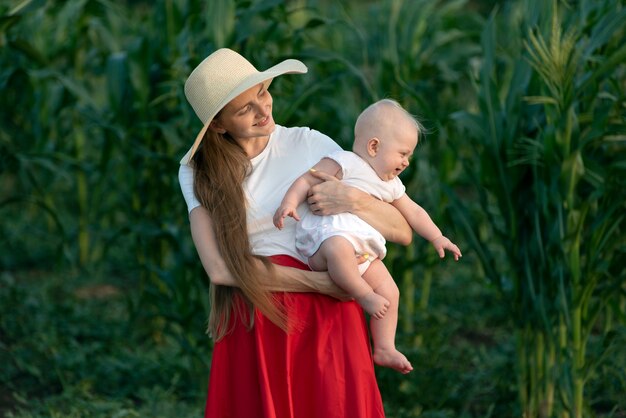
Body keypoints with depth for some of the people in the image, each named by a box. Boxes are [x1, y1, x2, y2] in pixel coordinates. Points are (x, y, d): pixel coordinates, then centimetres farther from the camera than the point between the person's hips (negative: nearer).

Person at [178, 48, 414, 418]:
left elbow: (403, 231, 2)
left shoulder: (311, 145, 1)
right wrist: (322, 282, -16)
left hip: (326, 320, 0)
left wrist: (355, 201, -19)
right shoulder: (198, 172, 2)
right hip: (251, 330, 0)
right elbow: (219, 267, -13)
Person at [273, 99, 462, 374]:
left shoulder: (391, 185, 25)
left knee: (390, 292, 2)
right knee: (339, 249, -43)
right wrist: (289, 203, -23)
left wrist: (437, 238, 28)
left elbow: (413, 212, 34)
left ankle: (384, 349, 10)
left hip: (364, 252, 8)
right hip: (326, 235, -8)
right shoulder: (344, 163, -1)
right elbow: (307, 180, -7)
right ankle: (364, 295, -26)